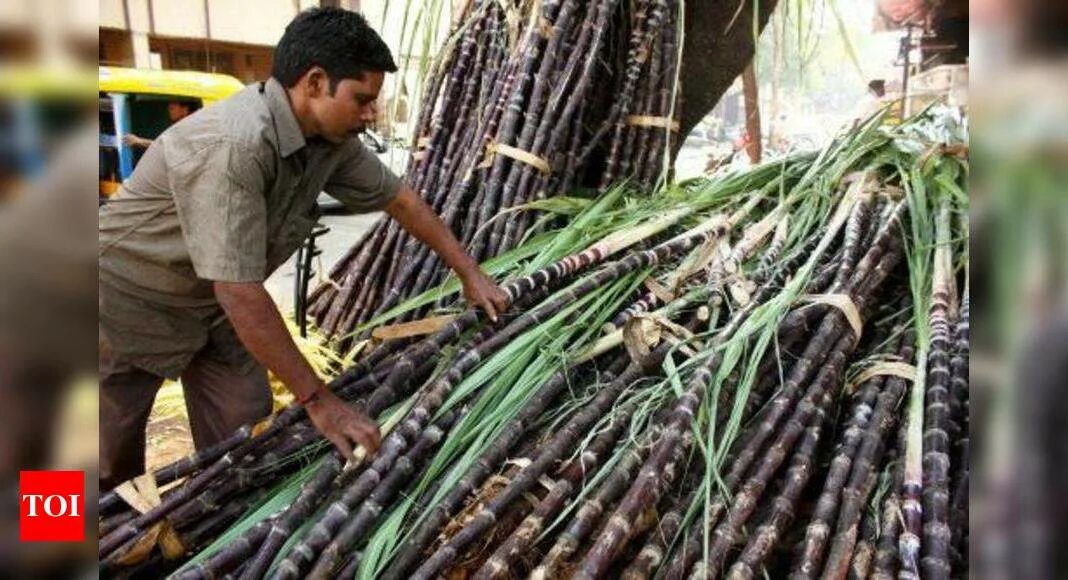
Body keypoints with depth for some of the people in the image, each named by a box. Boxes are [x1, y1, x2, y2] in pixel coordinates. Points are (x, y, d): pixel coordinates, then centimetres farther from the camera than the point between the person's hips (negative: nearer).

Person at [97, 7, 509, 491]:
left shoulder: (330, 139, -12)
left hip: (215, 306, 7)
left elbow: (399, 199, 3)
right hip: (132, 306, -7)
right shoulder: (232, 145, -37)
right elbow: (241, 293, -37)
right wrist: (318, 401, -32)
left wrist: (469, 273, 4)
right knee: (113, 466, 6)